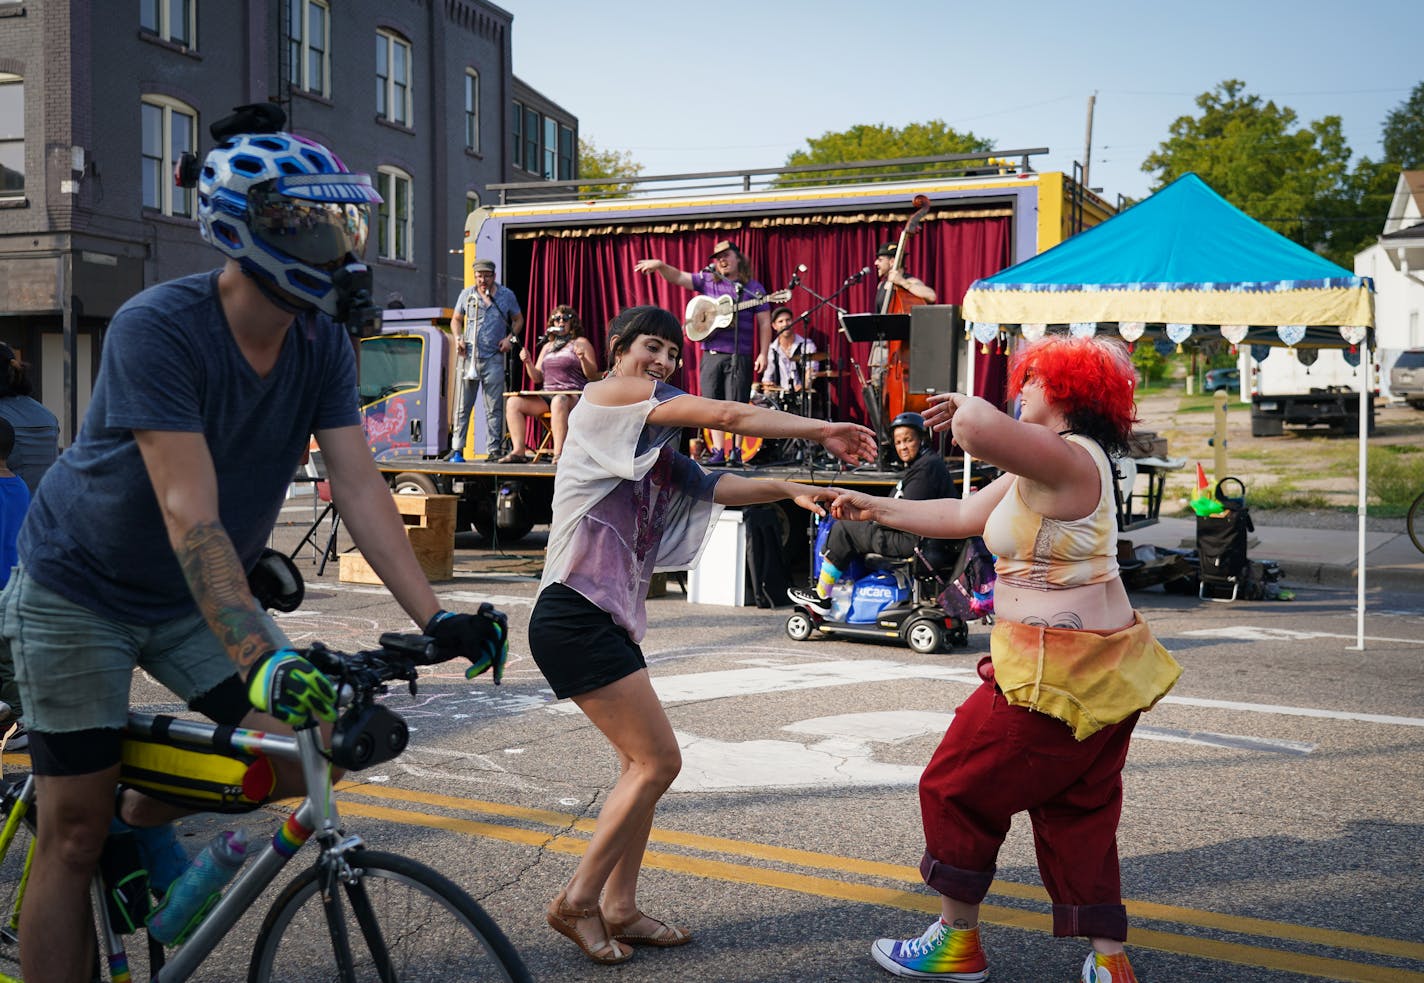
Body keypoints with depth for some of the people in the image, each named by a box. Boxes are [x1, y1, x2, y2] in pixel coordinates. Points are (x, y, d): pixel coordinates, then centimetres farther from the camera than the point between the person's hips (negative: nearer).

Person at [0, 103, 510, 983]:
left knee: (301, 751, -7)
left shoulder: (322, 343, -10)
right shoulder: (158, 328, -28)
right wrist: (261, 659, -42)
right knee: (76, 836, -2)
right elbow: (190, 515, -35)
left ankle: (147, 814, 20)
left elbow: (360, 488, -13)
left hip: (199, 595, 6)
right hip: (82, 590, -5)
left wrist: (436, 619, -23)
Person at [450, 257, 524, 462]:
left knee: (494, 408, -1)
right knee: (464, 405, 0)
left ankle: (493, 450, 3)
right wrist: (458, 338, 2)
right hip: (469, 357, 1)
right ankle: (457, 449, 4)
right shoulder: (466, 295, 9)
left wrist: (511, 337, 1)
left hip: (494, 358, -1)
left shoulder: (507, 295, 7)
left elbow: (518, 319, 18)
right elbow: (456, 320, 20)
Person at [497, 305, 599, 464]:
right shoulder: (548, 346, 24)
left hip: (573, 395, -6)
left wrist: (583, 359, -18)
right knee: (513, 402, -14)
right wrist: (528, 363, 0)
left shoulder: (581, 343, 8)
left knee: (559, 401, -41)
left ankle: (558, 454, -46)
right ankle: (518, 451, -21)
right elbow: (537, 378, 19)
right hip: (546, 396, 6)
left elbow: (593, 375, 0)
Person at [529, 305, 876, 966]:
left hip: (607, 619, 10)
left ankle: (619, 911, 19)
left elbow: (710, 486, 10)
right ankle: (577, 901, 3)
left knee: (642, 763, 11)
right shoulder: (606, 396, -6)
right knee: (658, 761, -8)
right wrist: (823, 432, -6)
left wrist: (788, 489, -2)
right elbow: (725, 414, -11)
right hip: (574, 617, -10)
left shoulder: (650, 448, 21)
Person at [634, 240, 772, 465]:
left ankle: (736, 451, 3)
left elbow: (765, 323, 1)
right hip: (711, 353, 3)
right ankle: (717, 451, 9)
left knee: (737, 405, -5)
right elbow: (677, 277, 4)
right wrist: (660, 265, -15)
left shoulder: (753, 288, 4)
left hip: (740, 356, -3)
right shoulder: (708, 281, 12)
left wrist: (763, 354, -7)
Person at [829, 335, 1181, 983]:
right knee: (1077, 814, 16)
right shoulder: (1037, 469, 15)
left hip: (1057, 675, -10)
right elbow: (960, 515, 20)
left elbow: (976, 431, -36)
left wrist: (967, 408, -13)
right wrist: (877, 509, 23)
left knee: (957, 788, 6)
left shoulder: (1069, 459, -18)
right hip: (1102, 672, 10)